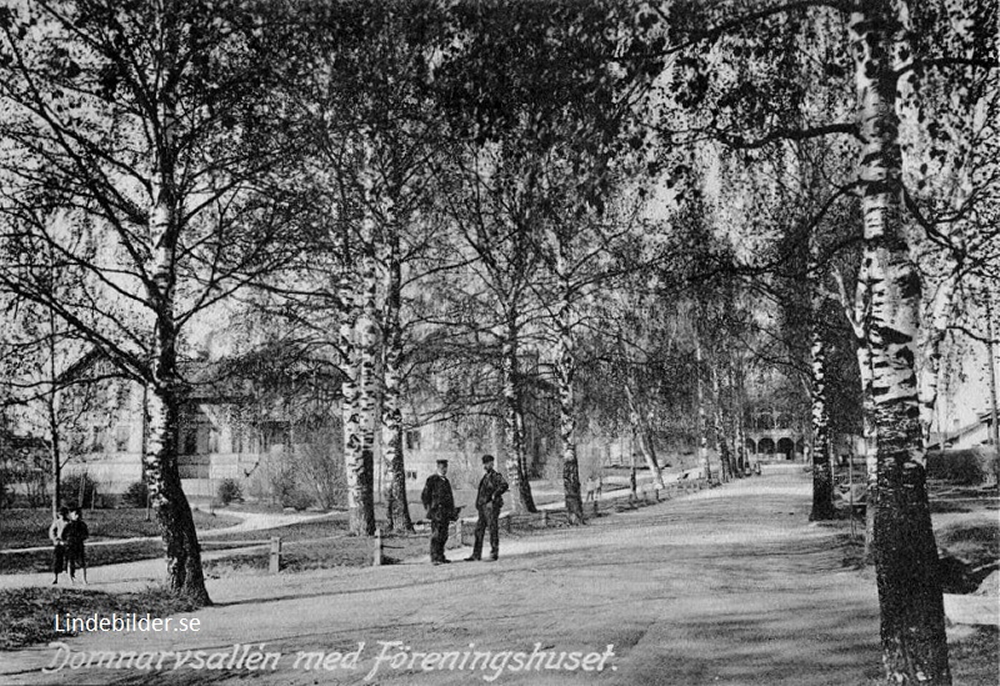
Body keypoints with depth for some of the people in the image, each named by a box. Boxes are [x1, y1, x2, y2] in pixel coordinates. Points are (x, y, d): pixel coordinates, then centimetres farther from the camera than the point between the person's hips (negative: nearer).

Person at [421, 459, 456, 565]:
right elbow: (424, 496, -4)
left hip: (446, 512, 7)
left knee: (444, 536, 8)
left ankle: (441, 557, 15)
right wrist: (429, 510, -10)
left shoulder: (446, 481, 19)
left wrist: (452, 513, 19)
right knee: (436, 535, -10)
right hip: (437, 511, -7)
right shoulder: (432, 480, -3)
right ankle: (434, 558, -10)